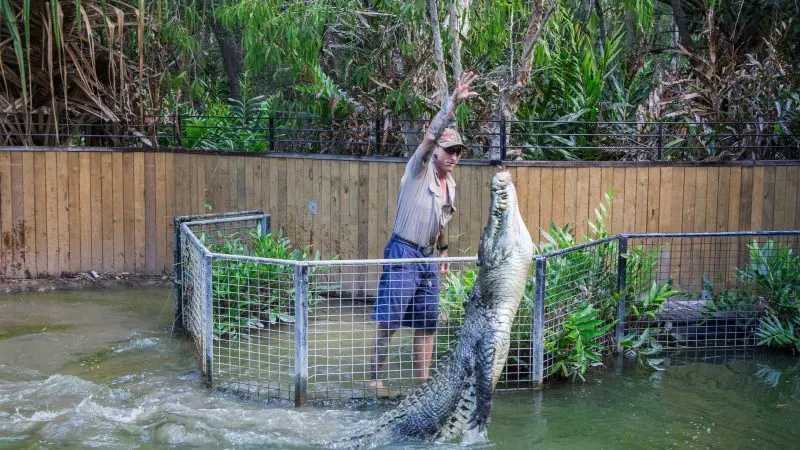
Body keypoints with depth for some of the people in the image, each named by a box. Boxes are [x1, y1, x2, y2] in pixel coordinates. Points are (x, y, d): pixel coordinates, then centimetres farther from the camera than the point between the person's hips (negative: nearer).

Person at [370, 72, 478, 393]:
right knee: (388, 320, -6)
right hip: (402, 253, -8)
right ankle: (376, 379, 1)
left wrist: (444, 250, 30)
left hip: (428, 258, 8)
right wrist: (453, 103, -31)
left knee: (427, 323, 10)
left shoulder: (450, 184, 13)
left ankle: (422, 381, 18)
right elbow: (431, 136, -24)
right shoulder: (419, 170, -8)